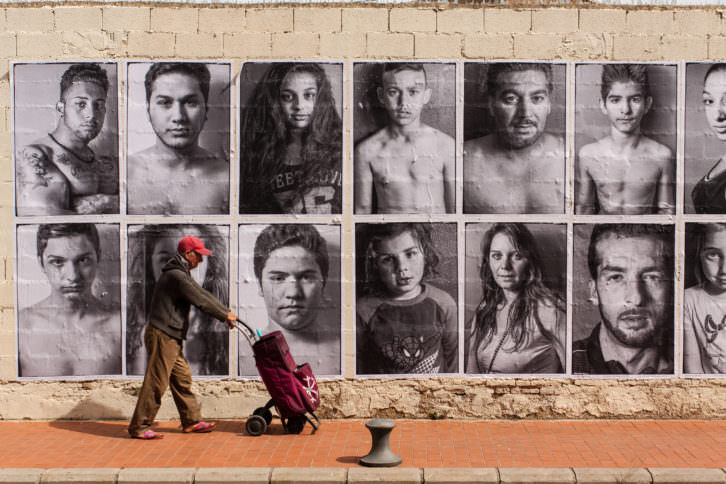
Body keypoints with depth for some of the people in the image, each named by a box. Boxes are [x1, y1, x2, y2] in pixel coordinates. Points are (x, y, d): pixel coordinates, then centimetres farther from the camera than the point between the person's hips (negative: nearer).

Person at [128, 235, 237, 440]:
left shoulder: (182, 274, 17)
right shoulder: (176, 276, -17)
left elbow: (204, 294, 20)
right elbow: (201, 301, -16)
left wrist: (226, 311, 15)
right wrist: (224, 315, -5)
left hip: (172, 338, 11)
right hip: (162, 336, -11)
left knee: (182, 378, 14)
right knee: (156, 382, -7)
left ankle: (191, 420, 21)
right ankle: (139, 427, 0)